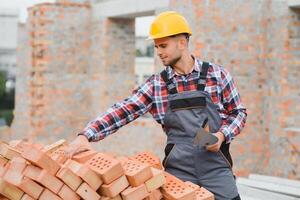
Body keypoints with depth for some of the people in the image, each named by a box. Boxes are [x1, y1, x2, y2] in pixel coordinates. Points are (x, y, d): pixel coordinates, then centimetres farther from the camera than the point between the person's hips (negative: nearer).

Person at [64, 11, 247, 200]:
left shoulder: (217, 74, -1)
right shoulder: (156, 85, 2)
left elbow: (238, 112, 7)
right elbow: (123, 111, -4)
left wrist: (222, 135, -12)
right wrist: (86, 135, -15)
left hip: (216, 165, -1)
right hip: (178, 168, 1)